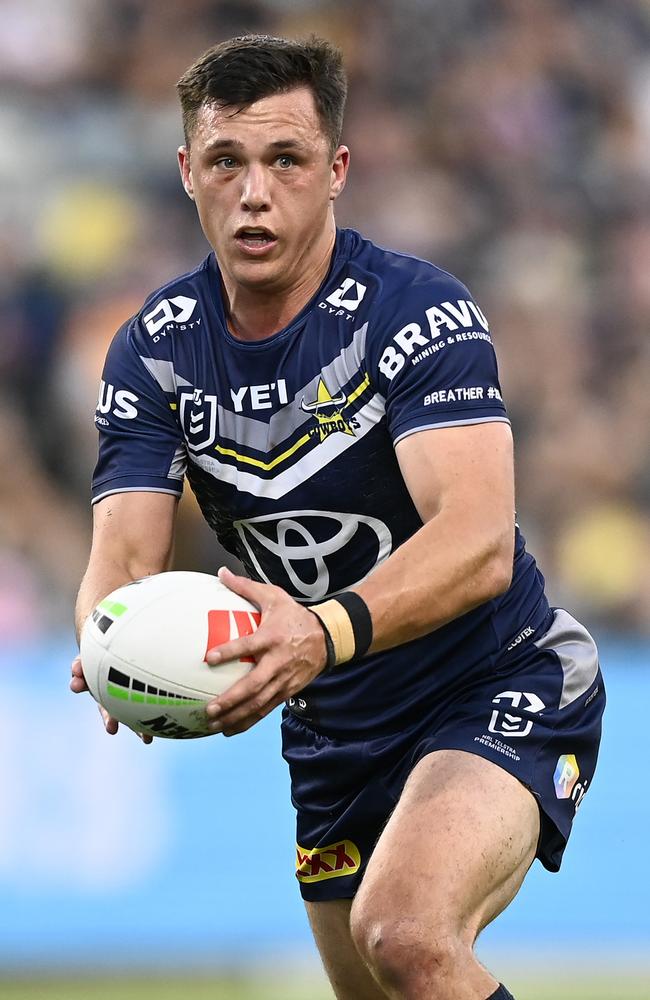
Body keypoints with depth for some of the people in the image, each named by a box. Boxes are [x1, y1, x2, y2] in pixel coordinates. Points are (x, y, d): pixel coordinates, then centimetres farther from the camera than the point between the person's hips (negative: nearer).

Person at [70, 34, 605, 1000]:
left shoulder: (420, 311, -20)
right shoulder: (154, 349, -3)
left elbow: (479, 542, -33)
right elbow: (126, 554, -11)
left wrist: (329, 630, -51)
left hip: (502, 692, -6)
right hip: (335, 731, 6)